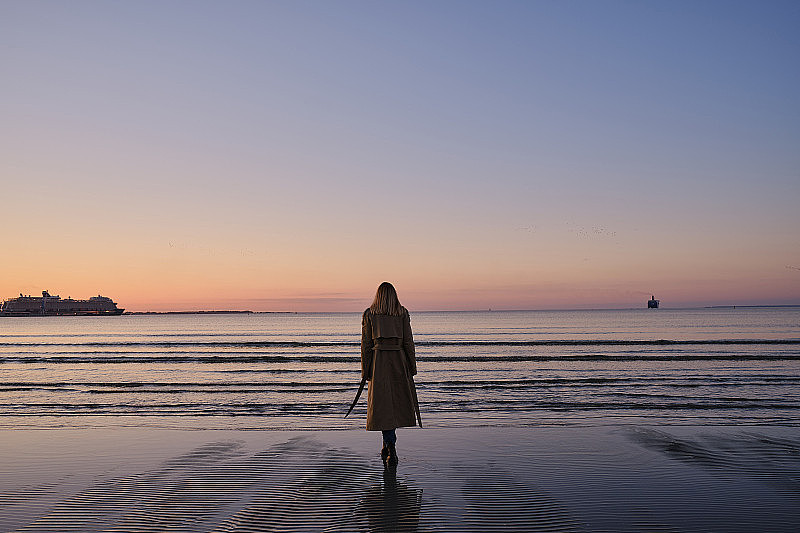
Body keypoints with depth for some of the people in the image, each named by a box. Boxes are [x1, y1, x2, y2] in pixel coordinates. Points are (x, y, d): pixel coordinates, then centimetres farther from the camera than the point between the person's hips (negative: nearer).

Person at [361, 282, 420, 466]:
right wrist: (412, 368, 7)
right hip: (399, 361, 1)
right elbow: (408, 342, 0)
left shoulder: (369, 314, 1)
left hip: (378, 361, -1)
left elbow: (366, 344, 1)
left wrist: (365, 371, 5)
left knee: (383, 404, 2)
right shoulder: (403, 313, 1)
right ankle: (388, 444, 21)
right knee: (398, 401, 15)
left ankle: (391, 447, -7)